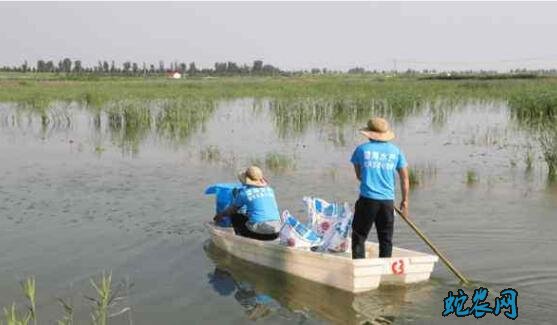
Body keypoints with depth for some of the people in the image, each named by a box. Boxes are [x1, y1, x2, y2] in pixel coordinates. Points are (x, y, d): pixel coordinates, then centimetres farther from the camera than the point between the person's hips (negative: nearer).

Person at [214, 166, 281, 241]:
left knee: (234, 216, 17)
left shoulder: (244, 192, -2)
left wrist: (221, 215, 33)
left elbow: (232, 210, 12)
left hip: (258, 232, -5)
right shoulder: (269, 189, 13)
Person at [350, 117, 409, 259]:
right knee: (386, 239, 11)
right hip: (388, 200, 2)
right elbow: (404, 178, 9)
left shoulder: (362, 149, 1)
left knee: (359, 236, 5)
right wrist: (405, 200, 18)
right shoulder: (395, 151, 6)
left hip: (367, 199, -2)